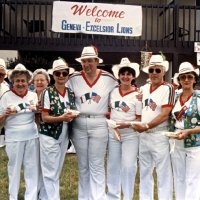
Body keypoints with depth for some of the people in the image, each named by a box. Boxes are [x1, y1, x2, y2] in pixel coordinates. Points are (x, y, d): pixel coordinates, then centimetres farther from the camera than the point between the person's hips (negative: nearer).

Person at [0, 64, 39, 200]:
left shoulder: (33, 95, 4)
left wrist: (37, 110, -7)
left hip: (32, 136, 3)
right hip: (14, 138, -2)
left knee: (32, 168, 9)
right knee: (14, 168, 8)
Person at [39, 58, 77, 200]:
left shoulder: (71, 93, 5)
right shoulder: (48, 92, -10)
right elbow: (44, 117, -13)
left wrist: (73, 116, -5)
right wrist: (61, 118, -25)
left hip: (64, 136, 6)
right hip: (49, 136, -5)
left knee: (57, 171, 16)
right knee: (50, 172, 1)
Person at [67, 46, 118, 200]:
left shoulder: (108, 79, -1)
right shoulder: (74, 78, 2)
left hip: (99, 125, -2)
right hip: (79, 126, 2)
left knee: (97, 166, 1)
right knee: (83, 166, 13)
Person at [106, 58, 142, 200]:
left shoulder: (137, 94, -8)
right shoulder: (113, 91, 5)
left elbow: (140, 118, -8)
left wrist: (126, 124, -22)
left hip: (130, 135, -4)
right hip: (113, 133, 4)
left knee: (128, 166, 0)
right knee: (113, 166, 12)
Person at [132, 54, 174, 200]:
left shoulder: (168, 88, -8)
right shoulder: (144, 88, 11)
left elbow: (165, 114, -15)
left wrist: (147, 126, -19)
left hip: (160, 136, -6)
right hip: (143, 135, 6)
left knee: (163, 173, 2)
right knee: (144, 171, 16)